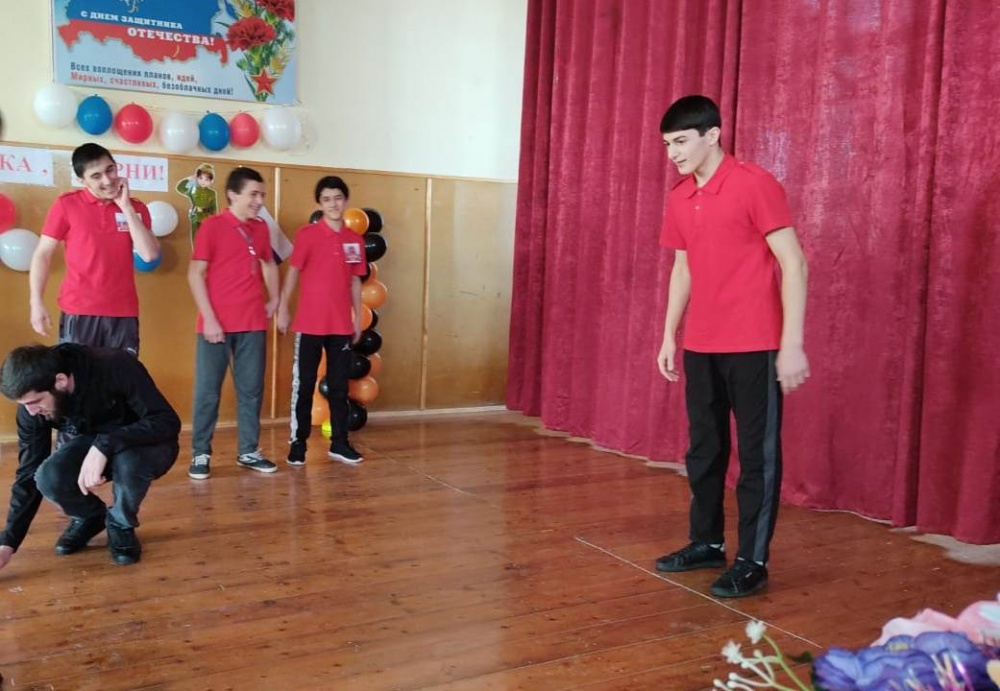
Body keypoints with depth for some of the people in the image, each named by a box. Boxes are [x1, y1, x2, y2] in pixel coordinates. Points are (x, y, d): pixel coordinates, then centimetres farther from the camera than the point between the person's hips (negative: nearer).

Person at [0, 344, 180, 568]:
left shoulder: (116, 367, -33)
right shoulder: (32, 404, -18)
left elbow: (167, 422, -34)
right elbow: (29, 473, -10)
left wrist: (104, 446, -44)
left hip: (149, 444, -4)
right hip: (97, 444, 4)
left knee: (129, 462, -38)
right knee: (48, 478, -26)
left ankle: (121, 525, -5)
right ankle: (90, 517, 8)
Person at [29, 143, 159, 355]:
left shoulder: (135, 208, 7)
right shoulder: (67, 204, 1)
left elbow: (149, 254, -5)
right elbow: (43, 254, 2)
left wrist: (126, 207, -7)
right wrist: (37, 303, -6)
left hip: (124, 314, 2)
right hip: (79, 313, -2)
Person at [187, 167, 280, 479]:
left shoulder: (261, 229, 10)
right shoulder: (212, 225, -6)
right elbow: (195, 273, -9)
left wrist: (274, 300, 16)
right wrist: (209, 318, -14)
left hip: (253, 324, 5)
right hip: (217, 324, -5)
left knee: (251, 390, 9)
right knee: (208, 391, 1)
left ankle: (249, 451, 19)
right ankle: (200, 454, 10)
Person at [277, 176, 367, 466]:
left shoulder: (354, 240, 7)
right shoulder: (307, 234, -5)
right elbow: (293, 272, -4)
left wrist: (358, 318, 12)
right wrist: (282, 309, -9)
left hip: (341, 325, 4)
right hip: (310, 324, -4)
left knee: (339, 386, 10)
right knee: (303, 385, 4)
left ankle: (339, 443, 18)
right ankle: (298, 443, 13)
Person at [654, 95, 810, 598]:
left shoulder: (755, 185, -11)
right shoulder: (678, 198, 10)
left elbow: (794, 264, -13)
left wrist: (792, 344, -17)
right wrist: (668, 336, 18)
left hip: (754, 347, -7)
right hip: (700, 347, 7)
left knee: (757, 453, 1)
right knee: (703, 449, 14)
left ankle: (753, 562, 9)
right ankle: (707, 542, 28)